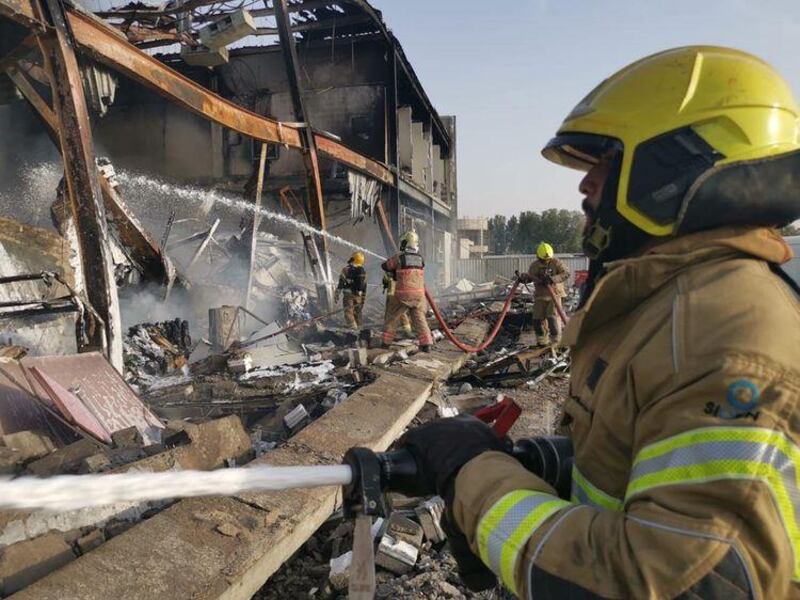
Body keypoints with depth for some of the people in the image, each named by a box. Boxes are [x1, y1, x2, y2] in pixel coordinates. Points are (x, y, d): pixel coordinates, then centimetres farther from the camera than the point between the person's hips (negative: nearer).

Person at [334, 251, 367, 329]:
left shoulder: (346, 269, -6)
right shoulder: (363, 271, 7)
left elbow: (341, 284, -8)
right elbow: (364, 287, 10)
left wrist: (336, 296, -4)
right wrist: (363, 299, 18)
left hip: (348, 295, -4)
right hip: (358, 296, 4)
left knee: (348, 312, -4)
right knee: (357, 314, 13)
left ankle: (353, 329, -18)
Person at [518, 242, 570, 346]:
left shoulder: (556, 262, -7)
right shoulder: (534, 265, 3)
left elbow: (566, 273, -18)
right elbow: (530, 277, 12)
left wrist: (553, 279, -31)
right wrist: (524, 277, -12)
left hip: (555, 294, -4)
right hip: (540, 295, 4)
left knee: (552, 316, -13)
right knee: (538, 318, 3)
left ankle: (556, 340, 1)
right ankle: (541, 341, 19)